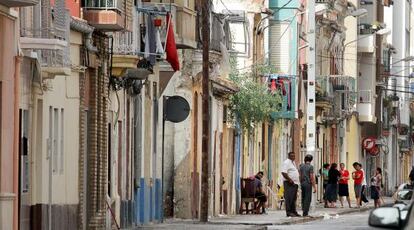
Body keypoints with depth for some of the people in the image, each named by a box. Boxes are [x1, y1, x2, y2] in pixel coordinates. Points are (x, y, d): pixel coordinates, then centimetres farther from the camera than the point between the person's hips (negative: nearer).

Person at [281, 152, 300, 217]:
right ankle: (289, 212, -12)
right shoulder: (286, 162, -10)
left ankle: (293, 211, 16)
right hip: (289, 183, -10)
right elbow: (284, 172, -20)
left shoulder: (293, 163, 20)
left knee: (294, 198, 11)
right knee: (289, 197, -11)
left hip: (295, 183, 10)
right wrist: (289, 180, -23)